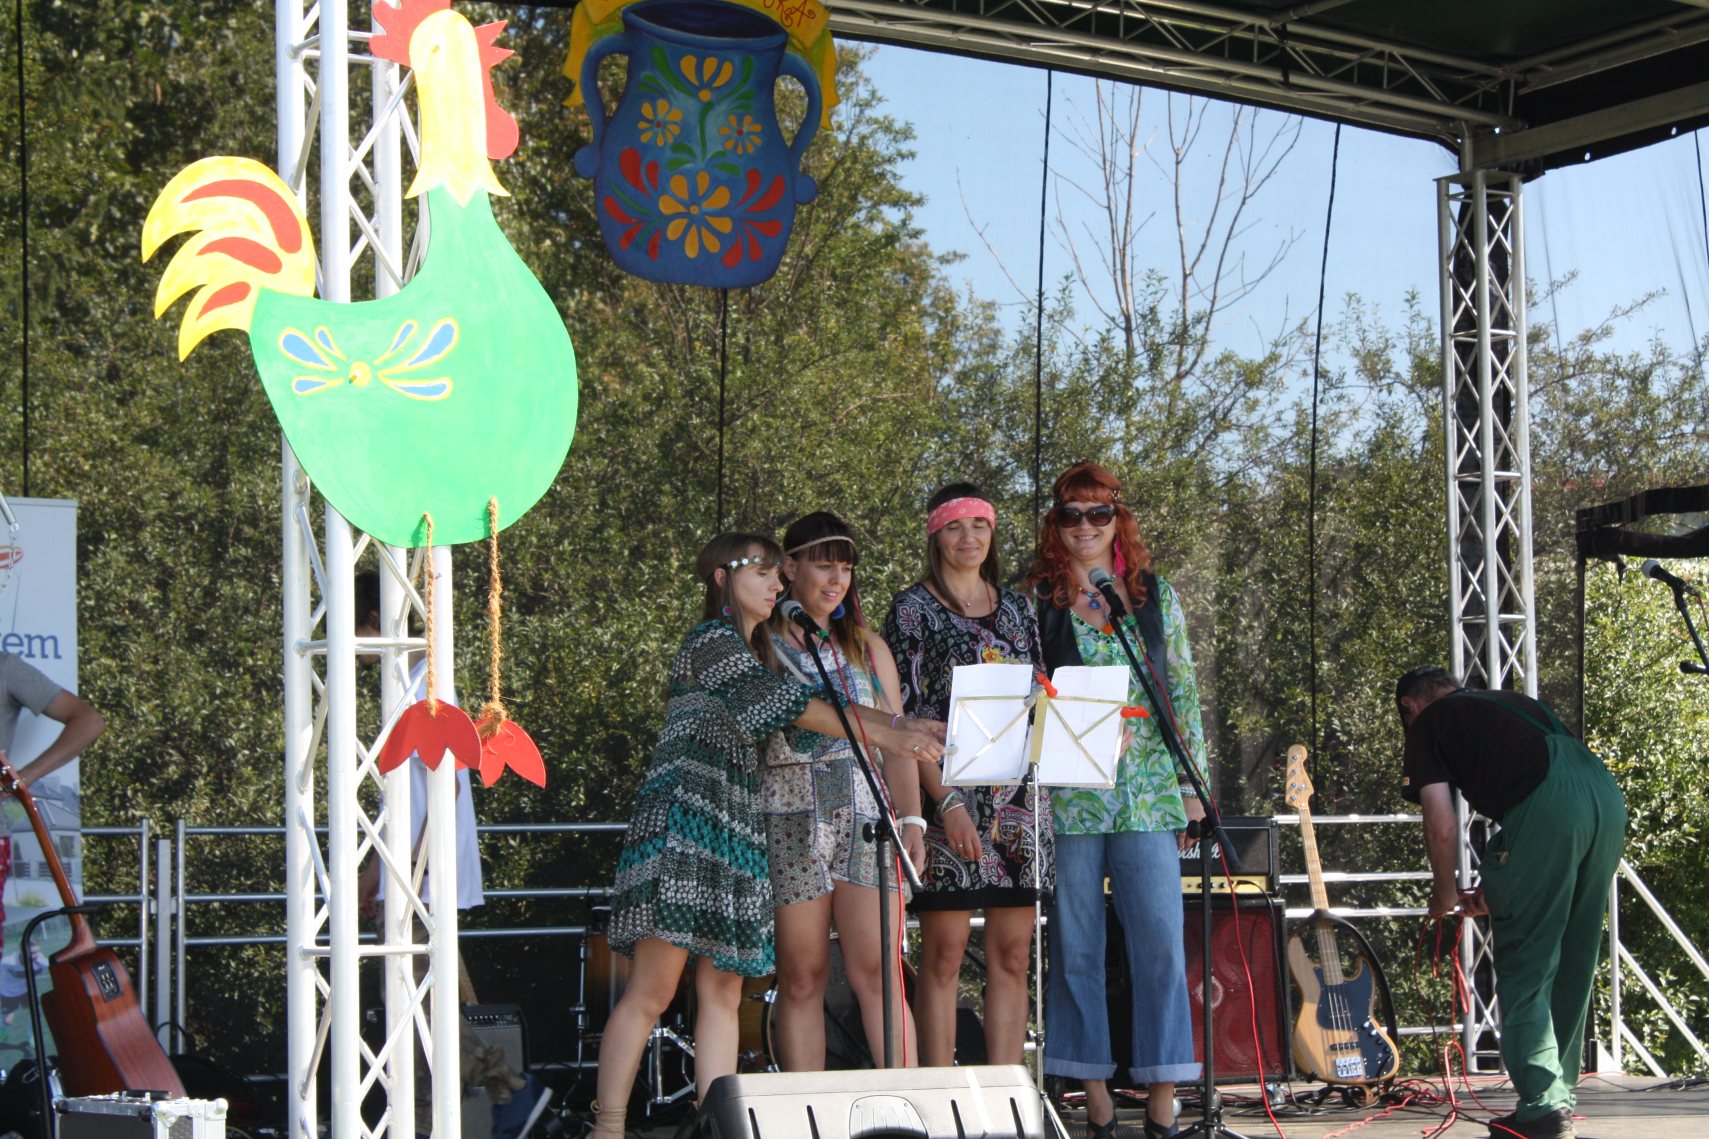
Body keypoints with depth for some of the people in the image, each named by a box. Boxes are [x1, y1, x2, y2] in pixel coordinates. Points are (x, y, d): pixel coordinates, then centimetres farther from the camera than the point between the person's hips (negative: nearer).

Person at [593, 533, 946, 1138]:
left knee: (723, 992, 3)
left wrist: (906, 725, 5)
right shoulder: (711, 641, -4)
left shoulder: (753, 652, 24)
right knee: (653, 990, -11)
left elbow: (820, 705, 17)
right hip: (683, 821, -9)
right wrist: (890, 736, -18)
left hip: (733, 830, 9)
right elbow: (793, 705, -14)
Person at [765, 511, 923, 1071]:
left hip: (867, 815, 2)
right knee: (801, 977, -2)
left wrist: (912, 819, 6)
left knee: (877, 969, -7)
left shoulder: (866, 647, 18)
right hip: (790, 816, -2)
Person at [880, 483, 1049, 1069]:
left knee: (1012, 955, 4)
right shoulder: (913, 608, 1)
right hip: (949, 795, -5)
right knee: (944, 955, -4)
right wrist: (946, 801, -15)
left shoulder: (1016, 609, 16)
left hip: (1018, 799, 5)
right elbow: (902, 717, -6)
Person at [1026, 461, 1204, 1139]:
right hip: (1066, 796, -1)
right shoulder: (1034, 601, 5)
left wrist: (1192, 783, 6)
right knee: (1075, 945, 1)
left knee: (1160, 941, -4)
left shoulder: (1156, 596, 11)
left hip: (1148, 794, 1)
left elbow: (1184, 693, 12)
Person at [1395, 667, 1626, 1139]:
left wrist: (1445, 895, 24)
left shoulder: (1427, 724, 17)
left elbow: (1443, 828, 7)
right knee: (1573, 963, 18)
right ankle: (1560, 1093, 24)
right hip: (1607, 793, 7)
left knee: (1524, 966, 2)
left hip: (1547, 802, -7)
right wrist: (1496, 894, 42)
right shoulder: (1514, 703, 36)